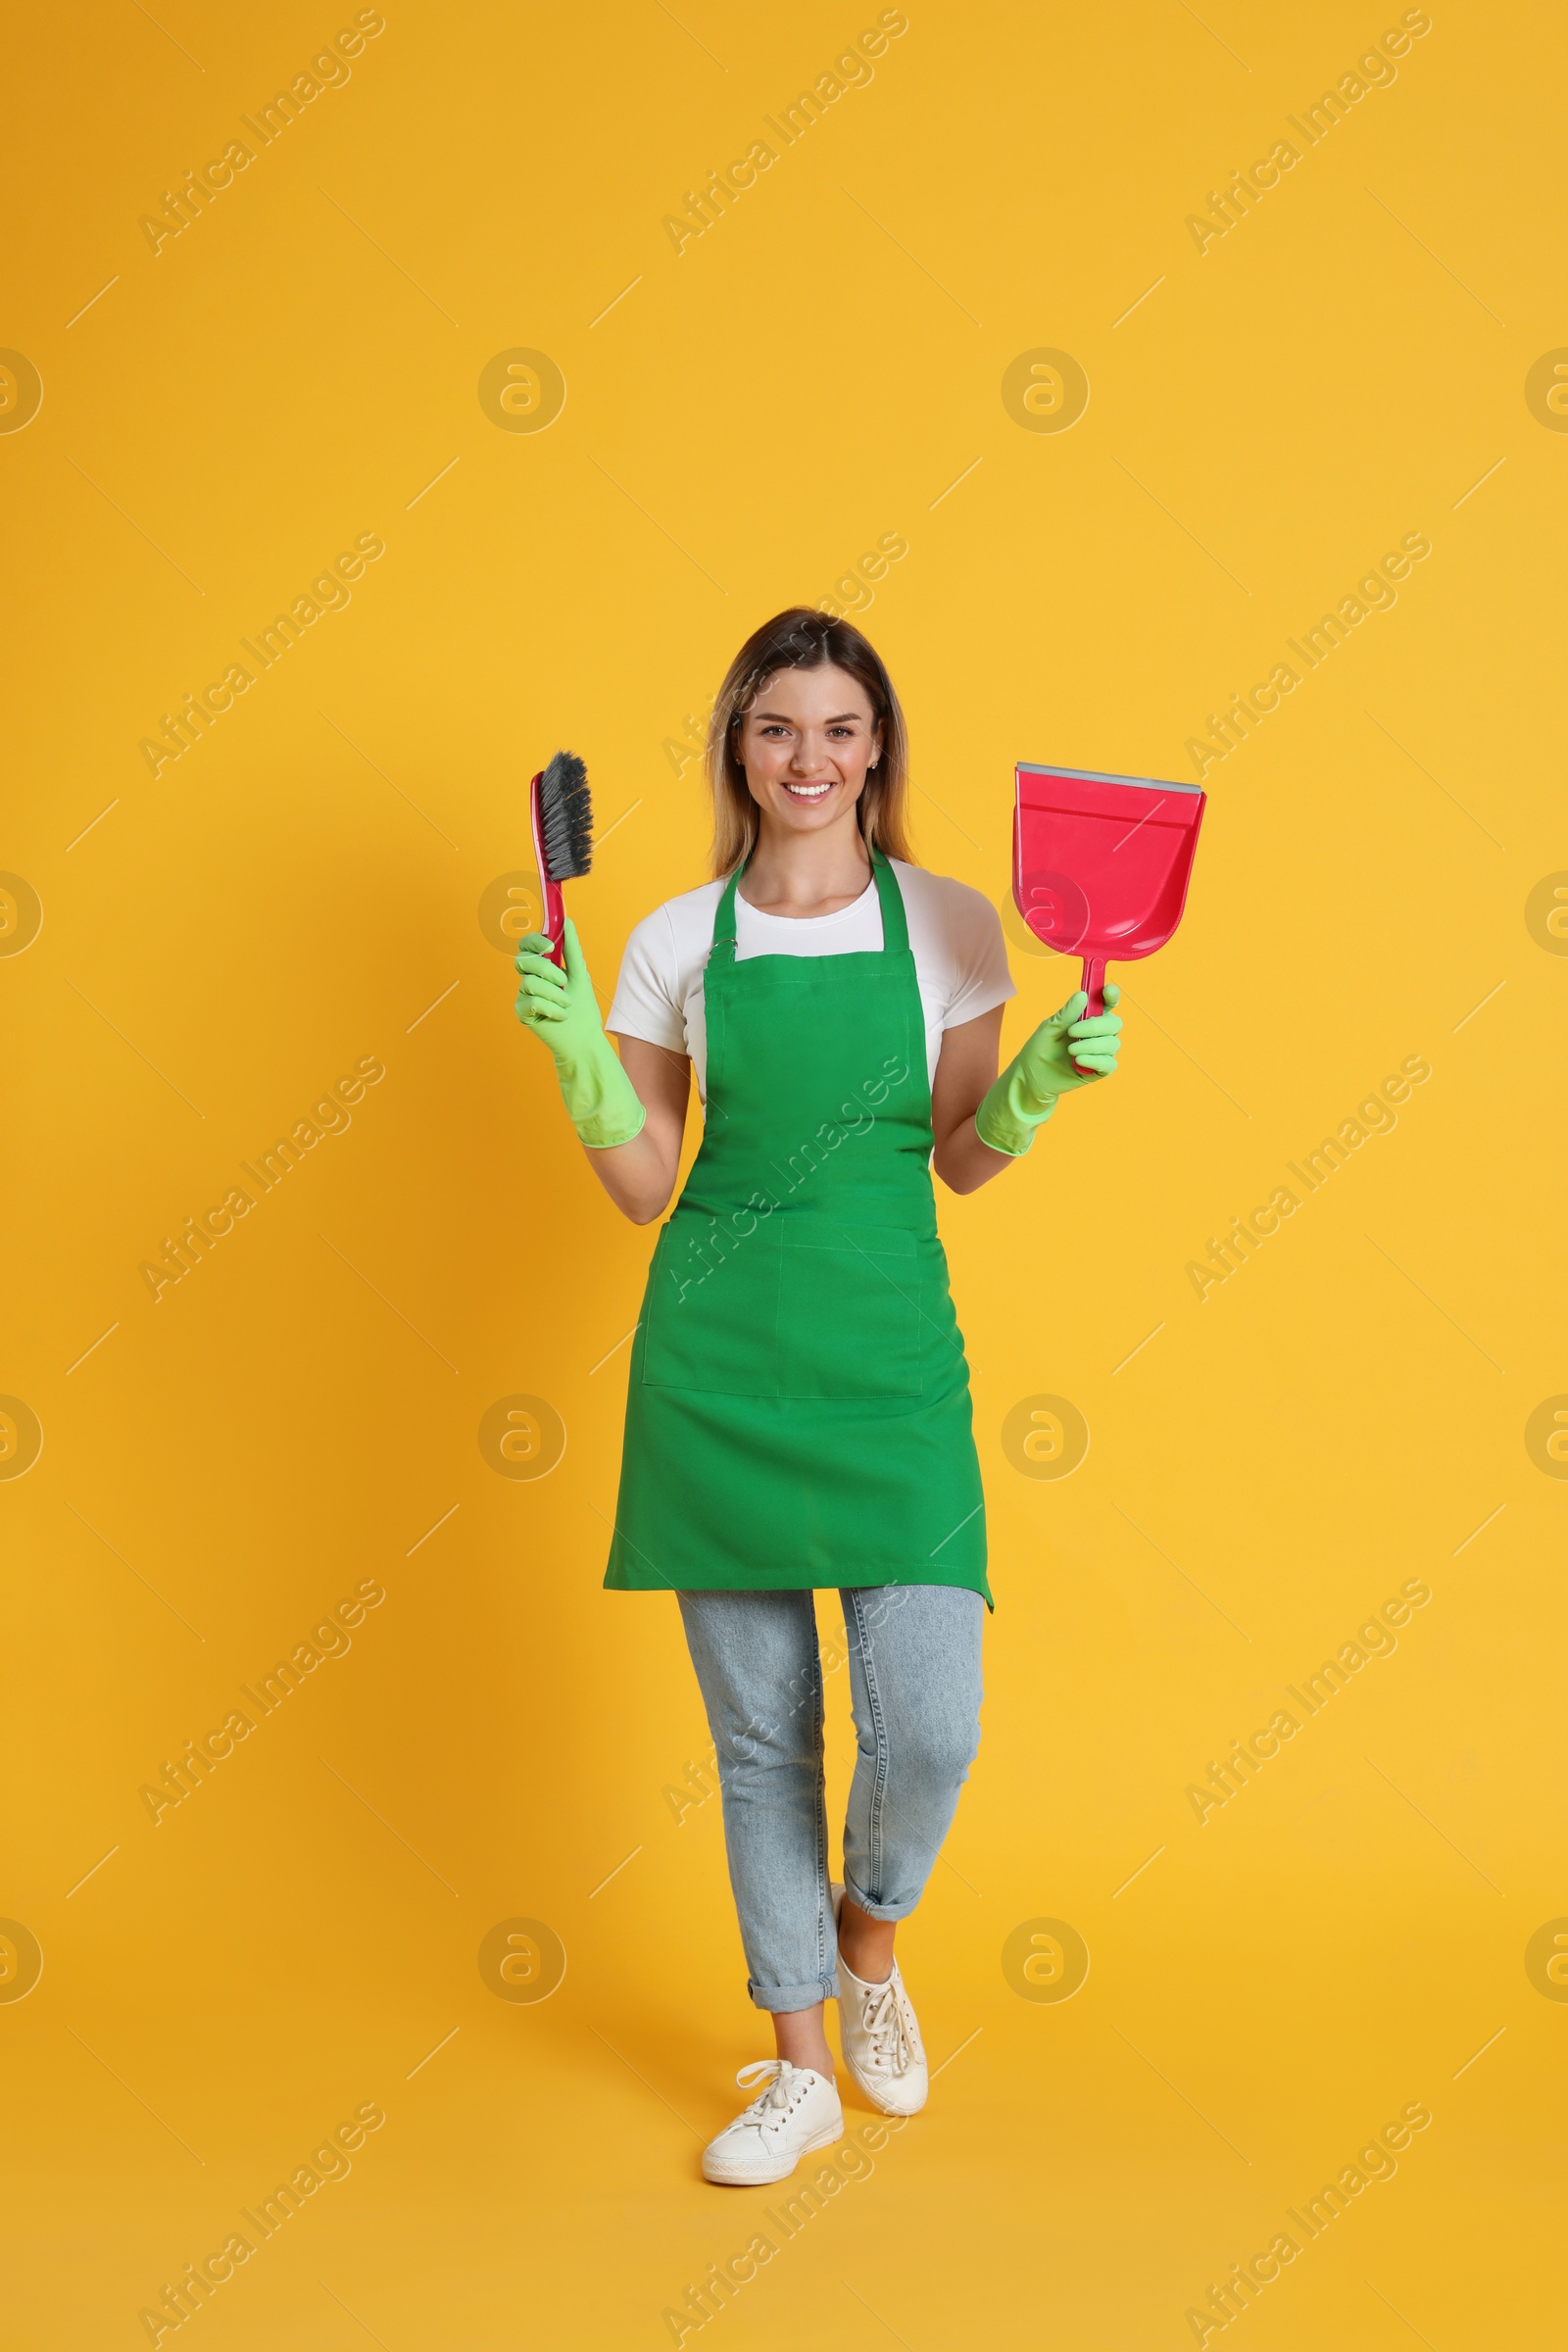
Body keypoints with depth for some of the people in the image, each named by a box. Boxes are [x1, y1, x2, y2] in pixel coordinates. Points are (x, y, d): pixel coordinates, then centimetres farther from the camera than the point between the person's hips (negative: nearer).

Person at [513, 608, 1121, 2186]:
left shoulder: (947, 923, 4)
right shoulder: (677, 942, 5)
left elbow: (963, 1161, 9)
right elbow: (643, 1189, 6)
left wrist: (1044, 1080, -9)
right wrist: (577, 1057, -8)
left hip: (888, 1346, 0)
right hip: (717, 1355, 1)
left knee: (928, 1732, -8)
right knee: (758, 1734, 7)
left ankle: (866, 1942, 28)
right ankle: (799, 2068, 25)